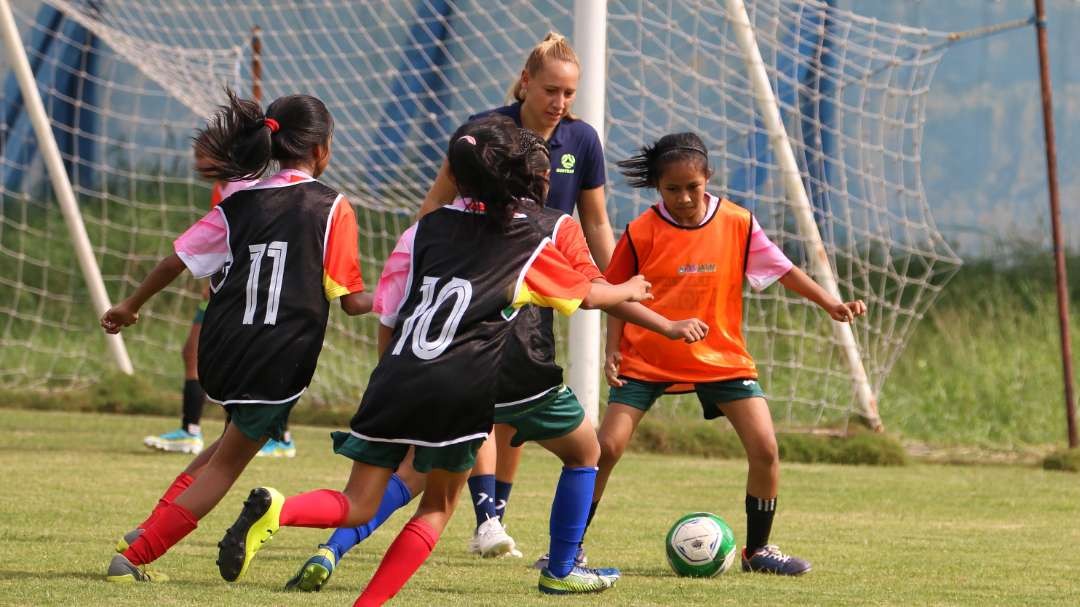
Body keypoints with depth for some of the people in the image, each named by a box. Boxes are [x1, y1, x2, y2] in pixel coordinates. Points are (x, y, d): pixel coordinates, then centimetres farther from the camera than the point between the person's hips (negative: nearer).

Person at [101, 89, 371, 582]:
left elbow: (177, 261, 6)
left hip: (221, 354, 5)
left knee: (238, 437, 30)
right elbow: (350, 300, -5)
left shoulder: (239, 204, 7)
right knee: (225, 465, 10)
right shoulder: (332, 208, -4)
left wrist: (130, 307, 20)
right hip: (278, 364, -5)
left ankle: (148, 531, 19)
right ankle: (134, 556, 3)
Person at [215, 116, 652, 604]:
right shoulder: (527, 244, 10)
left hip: (395, 380, 2)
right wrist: (629, 291, 47)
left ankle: (276, 510, -23)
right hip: (461, 391, -2)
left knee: (358, 506, 6)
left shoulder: (429, 227, 16)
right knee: (438, 507, 16)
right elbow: (587, 295, 28)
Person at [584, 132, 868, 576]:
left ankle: (758, 550, 10)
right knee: (607, 447, -12)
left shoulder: (737, 223, -5)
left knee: (765, 450, -9)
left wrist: (830, 303, -8)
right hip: (646, 359, -2)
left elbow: (781, 269, 2)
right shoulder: (641, 233, -9)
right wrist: (613, 352, -8)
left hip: (721, 357, 2)